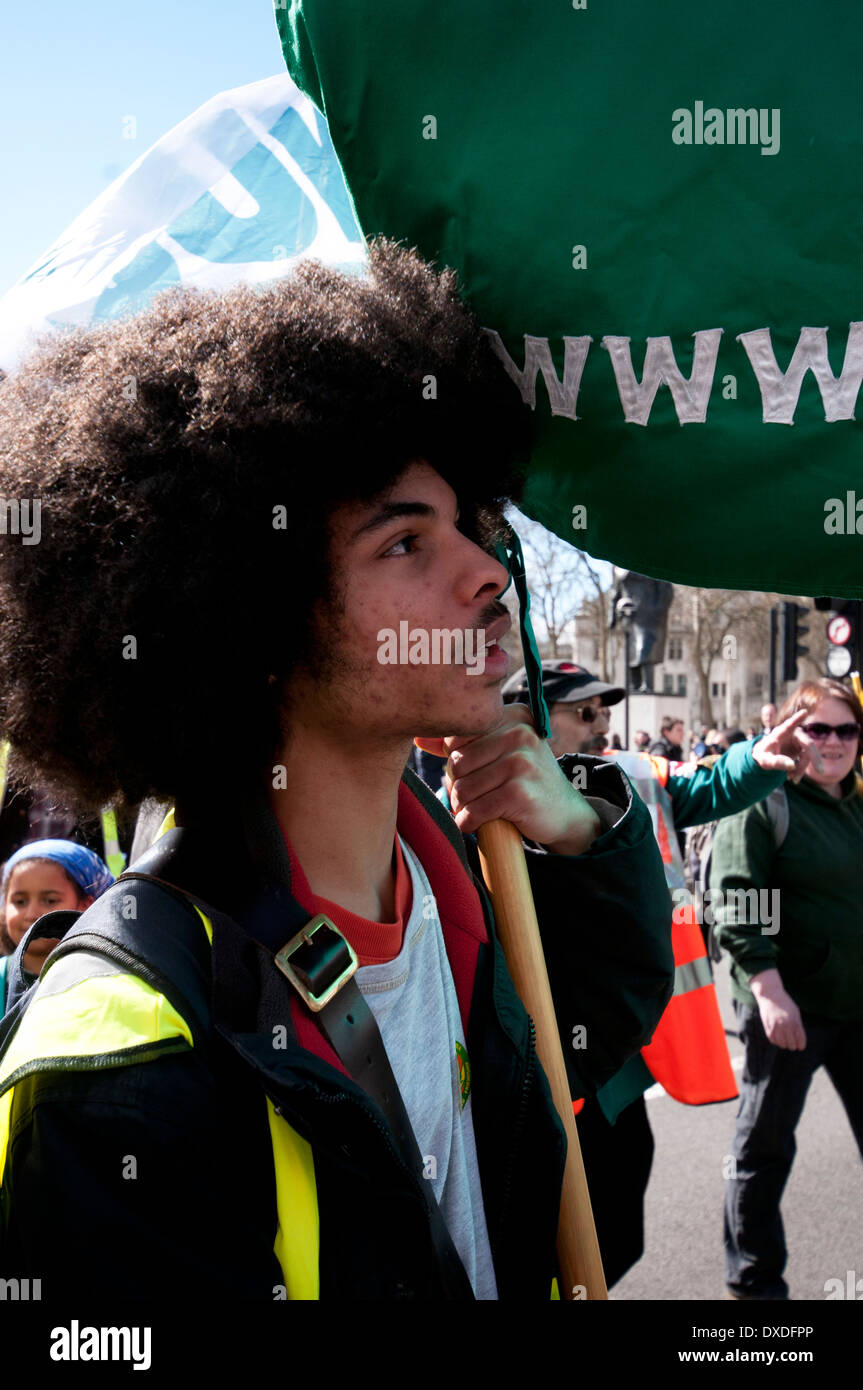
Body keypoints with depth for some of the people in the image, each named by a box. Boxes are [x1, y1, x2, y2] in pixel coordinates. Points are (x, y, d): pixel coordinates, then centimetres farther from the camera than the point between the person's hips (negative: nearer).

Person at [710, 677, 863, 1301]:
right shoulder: (761, 801, -10)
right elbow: (737, 904, -16)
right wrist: (769, 991, -22)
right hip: (790, 1006, -6)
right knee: (766, 1145, 7)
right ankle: (754, 1279, 23)